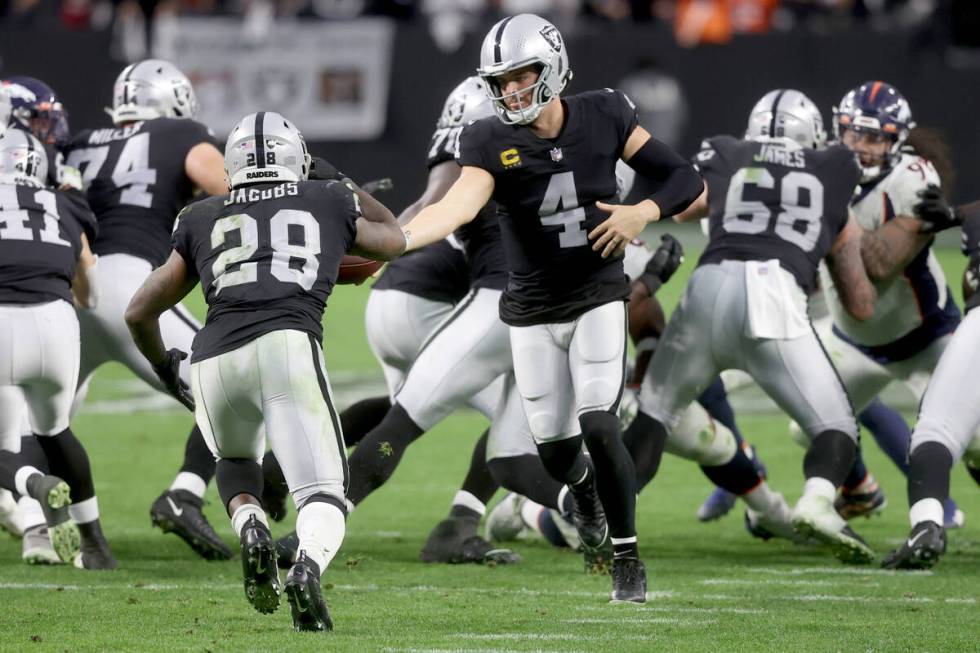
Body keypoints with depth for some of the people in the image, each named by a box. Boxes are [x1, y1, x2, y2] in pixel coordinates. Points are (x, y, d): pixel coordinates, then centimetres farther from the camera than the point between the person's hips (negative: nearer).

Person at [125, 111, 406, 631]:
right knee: (323, 493, 1)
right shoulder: (330, 203, 22)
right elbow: (393, 240, 44)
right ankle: (307, 567, -32)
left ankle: (251, 528, -1)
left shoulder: (203, 220, 24)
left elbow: (139, 312, 28)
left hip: (212, 360, 2)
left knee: (235, 464, 31)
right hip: (285, 347, -2)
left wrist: (163, 367, 47)